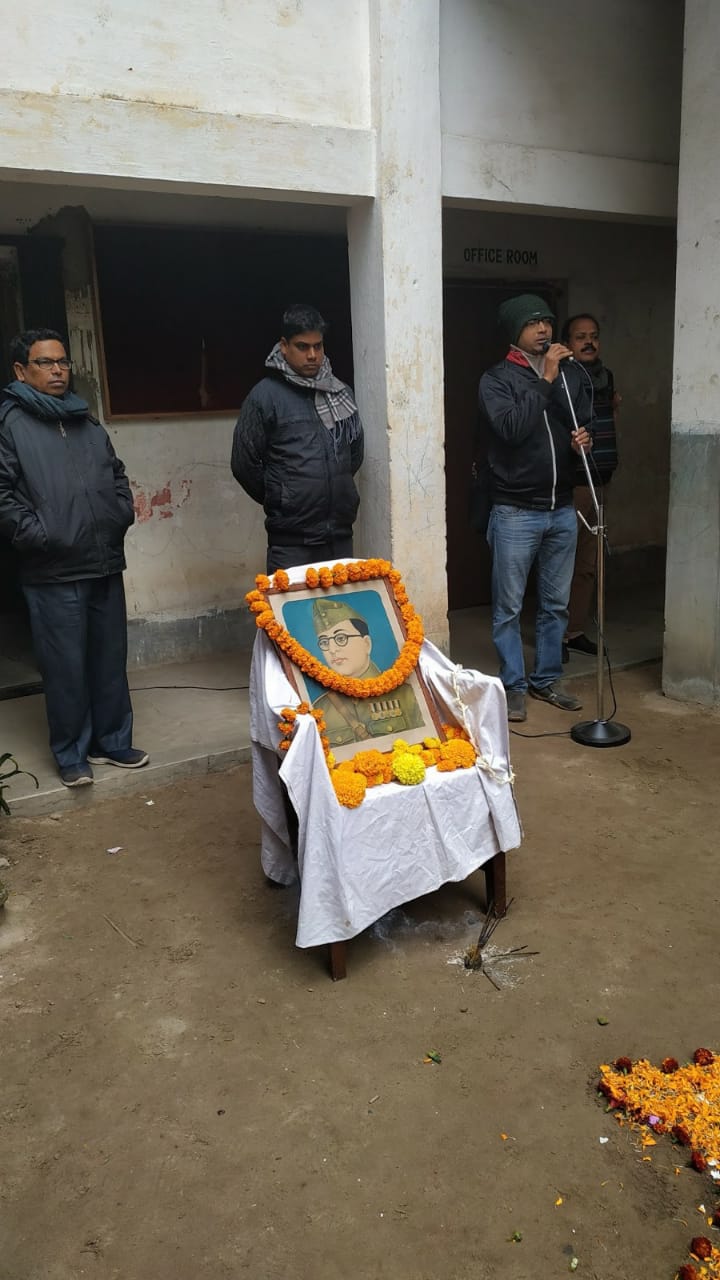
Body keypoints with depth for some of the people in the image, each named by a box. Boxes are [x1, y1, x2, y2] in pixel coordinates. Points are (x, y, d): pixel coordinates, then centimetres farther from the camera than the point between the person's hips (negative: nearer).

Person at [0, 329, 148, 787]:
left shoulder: (87, 423, 16)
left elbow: (117, 474, 23)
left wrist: (122, 516, 8)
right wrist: (38, 536, -16)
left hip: (105, 564, 6)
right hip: (53, 572, -5)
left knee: (110, 659, 12)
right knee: (66, 666, 1)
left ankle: (113, 741, 26)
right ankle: (72, 753, 16)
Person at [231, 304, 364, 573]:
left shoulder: (340, 393, 10)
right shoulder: (265, 396, -5)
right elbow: (244, 464, -2)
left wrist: (336, 489, 15)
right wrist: (279, 501, 7)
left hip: (340, 534, 5)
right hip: (291, 541, -5)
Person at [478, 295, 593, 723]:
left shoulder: (571, 375, 9)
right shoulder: (497, 378, -6)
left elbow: (587, 425, 17)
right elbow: (510, 427, -22)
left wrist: (587, 439, -6)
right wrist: (545, 380, -20)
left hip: (562, 510, 5)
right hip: (516, 512, -5)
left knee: (556, 604, 13)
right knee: (509, 607, 3)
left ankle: (546, 679, 28)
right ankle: (514, 686, 16)